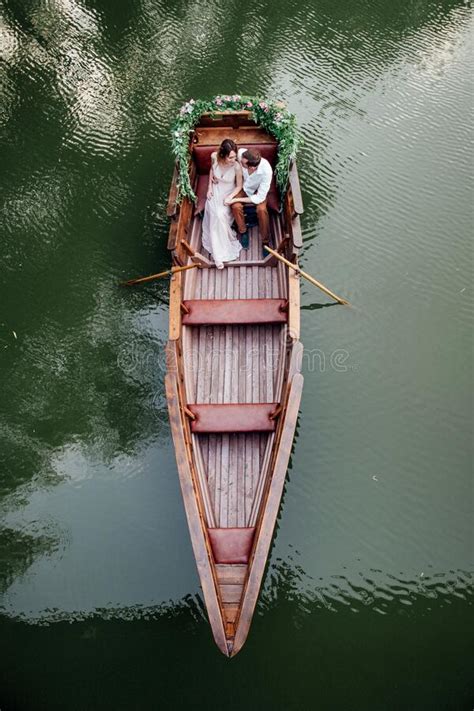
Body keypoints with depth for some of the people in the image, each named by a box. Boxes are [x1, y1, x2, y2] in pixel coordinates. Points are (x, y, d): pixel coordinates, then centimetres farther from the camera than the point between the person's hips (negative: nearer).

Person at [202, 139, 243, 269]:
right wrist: (209, 187, -1)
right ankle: (219, 253, -10)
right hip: (215, 190, 3)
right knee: (215, 214, -22)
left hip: (228, 192, -3)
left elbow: (239, 186, -12)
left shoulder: (237, 166, -28)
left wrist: (230, 197, -27)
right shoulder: (214, 156, -19)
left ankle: (219, 253, -12)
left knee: (220, 215, -26)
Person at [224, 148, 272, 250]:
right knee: (236, 206, -23)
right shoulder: (241, 153, -32)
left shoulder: (266, 171, -38)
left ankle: (266, 240, -5)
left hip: (257, 190, -2)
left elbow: (260, 198, -32)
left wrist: (235, 199, -30)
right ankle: (243, 231, 5)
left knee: (261, 209, -28)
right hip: (243, 186, 2)